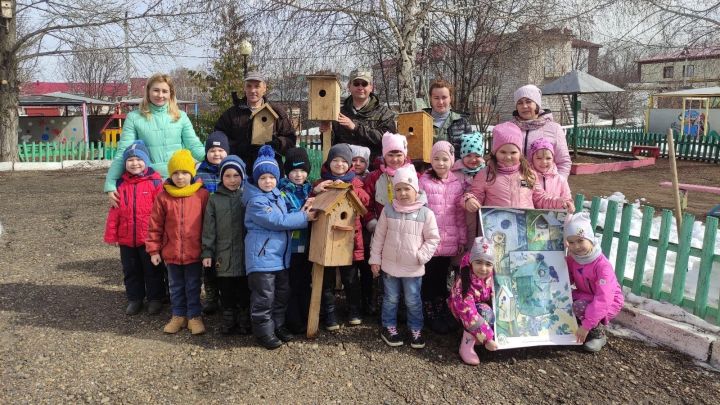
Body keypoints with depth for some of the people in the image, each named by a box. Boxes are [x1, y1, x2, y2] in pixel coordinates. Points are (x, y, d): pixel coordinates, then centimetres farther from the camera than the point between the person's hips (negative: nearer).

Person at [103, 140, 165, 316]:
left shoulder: (155, 181, -10)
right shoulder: (120, 183, 2)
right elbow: (114, 211, 4)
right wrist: (111, 234, 3)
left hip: (148, 237, -4)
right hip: (126, 238, 4)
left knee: (152, 270, 10)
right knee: (131, 271, 17)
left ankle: (155, 298, 26)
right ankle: (134, 299, 32)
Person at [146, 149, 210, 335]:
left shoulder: (202, 195, -7)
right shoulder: (163, 197, -2)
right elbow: (155, 225, 2)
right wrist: (154, 249, 1)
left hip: (194, 252, -2)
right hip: (171, 253, 2)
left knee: (193, 287, 10)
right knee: (176, 287, 17)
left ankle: (194, 316, 23)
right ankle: (178, 315, 31)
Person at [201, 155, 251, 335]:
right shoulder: (215, 199, 3)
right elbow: (209, 228, 2)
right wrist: (206, 252, -3)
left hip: (245, 254, -1)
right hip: (223, 256, 1)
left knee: (244, 291, 9)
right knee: (226, 292, 11)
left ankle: (245, 320, 25)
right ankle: (228, 319, 27)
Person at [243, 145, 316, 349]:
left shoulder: (277, 195, 11)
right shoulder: (256, 201, -15)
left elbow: (285, 218, 17)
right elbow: (278, 222, -19)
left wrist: (300, 213, -2)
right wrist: (304, 217, -13)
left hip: (280, 255, 9)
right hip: (262, 256, -9)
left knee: (282, 293, 17)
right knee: (264, 296, -2)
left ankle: (278, 325, 31)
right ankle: (264, 332, 11)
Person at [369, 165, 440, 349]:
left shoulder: (426, 213, -10)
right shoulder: (388, 210, -5)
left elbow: (433, 238, -3)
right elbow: (379, 236, 2)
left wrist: (422, 256, -14)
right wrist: (375, 259, 2)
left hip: (413, 268, -1)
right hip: (390, 265, 1)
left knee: (413, 301, 11)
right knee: (390, 299, 15)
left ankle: (416, 330, 28)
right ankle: (389, 328, 31)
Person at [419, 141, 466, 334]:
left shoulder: (457, 184, 5)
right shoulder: (424, 182, -6)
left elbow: (460, 214, 9)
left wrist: (462, 239, 9)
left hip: (449, 242, 3)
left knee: (442, 278, 17)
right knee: (428, 279, 7)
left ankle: (441, 311, 32)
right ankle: (430, 314, 21)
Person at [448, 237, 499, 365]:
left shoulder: (490, 276, -18)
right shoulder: (463, 284, -36)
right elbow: (470, 315, -37)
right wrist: (487, 339, -37)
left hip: (484, 307, 7)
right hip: (461, 311, -7)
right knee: (485, 311, -33)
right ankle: (466, 346, -20)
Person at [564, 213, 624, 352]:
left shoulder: (602, 265, -29)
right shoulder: (572, 258, -7)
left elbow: (603, 299, -34)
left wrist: (587, 325, -38)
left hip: (609, 301, -7)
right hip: (586, 296, 7)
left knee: (580, 306, -34)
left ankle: (599, 335, -7)